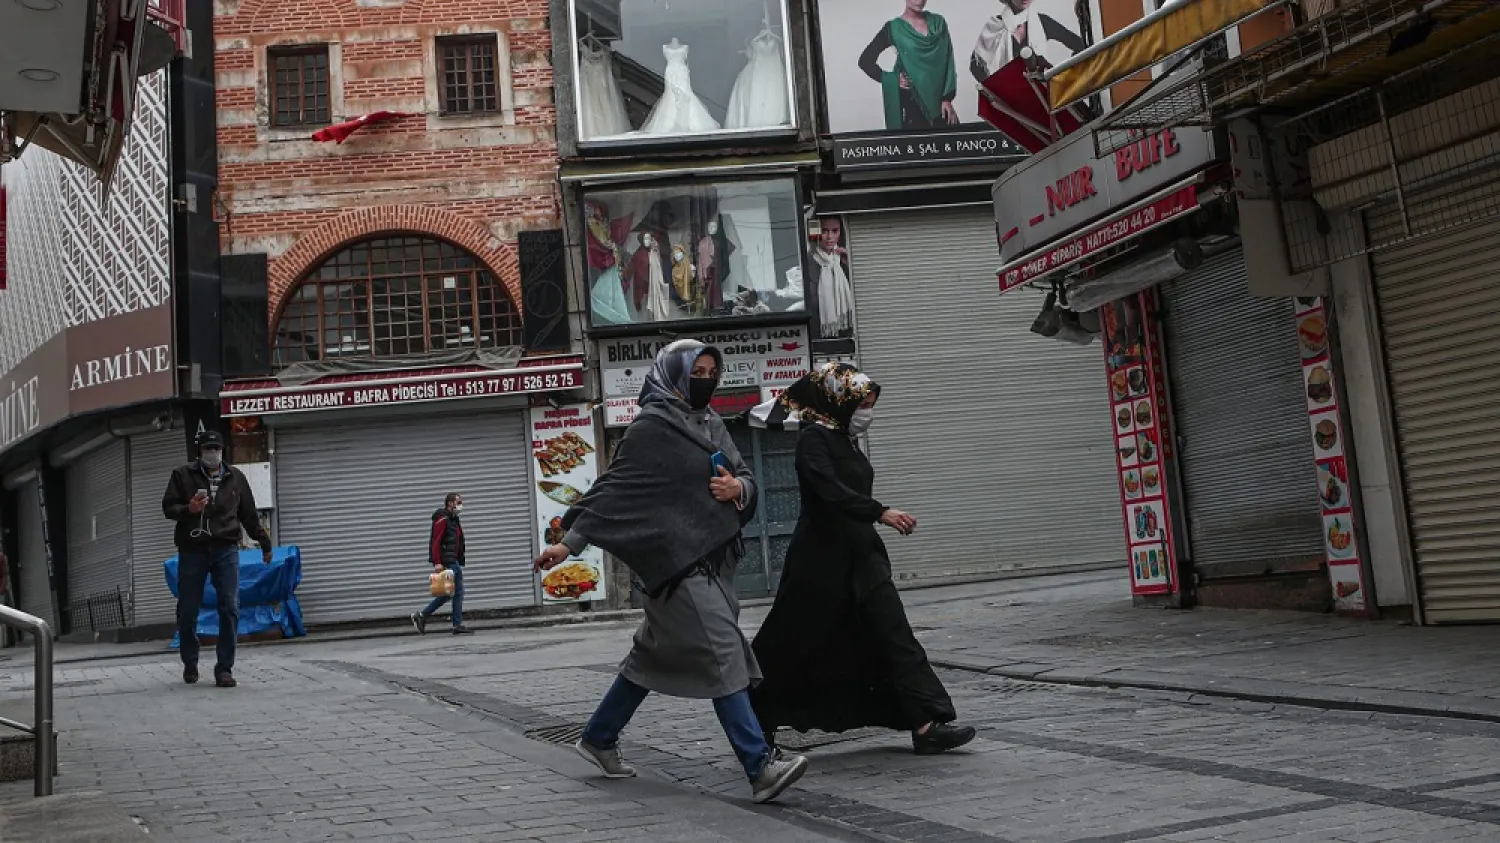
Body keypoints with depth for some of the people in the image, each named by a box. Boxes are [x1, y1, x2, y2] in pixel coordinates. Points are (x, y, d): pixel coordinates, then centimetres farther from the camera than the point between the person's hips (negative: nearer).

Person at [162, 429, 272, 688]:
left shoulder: (235, 478, 14)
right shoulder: (183, 475, 8)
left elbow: (249, 515, 20)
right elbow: (168, 507, 5)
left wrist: (265, 543, 22)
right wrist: (189, 509, -15)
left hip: (226, 550, 1)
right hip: (192, 550, -1)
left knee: (230, 609, -8)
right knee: (188, 611, 4)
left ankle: (224, 668, -4)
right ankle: (190, 664, 24)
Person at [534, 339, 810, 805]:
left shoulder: (711, 424, 15)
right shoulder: (652, 427, -8)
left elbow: (746, 476, 18)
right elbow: (615, 486, -9)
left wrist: (739, 487, -7)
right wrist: (570, 541, -11)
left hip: (711, 556, 8)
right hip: (677, 560, -8)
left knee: (656, 655, 15)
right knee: (722, 653, -13)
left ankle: (598, 737, 30)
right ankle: (760, 767, -14)